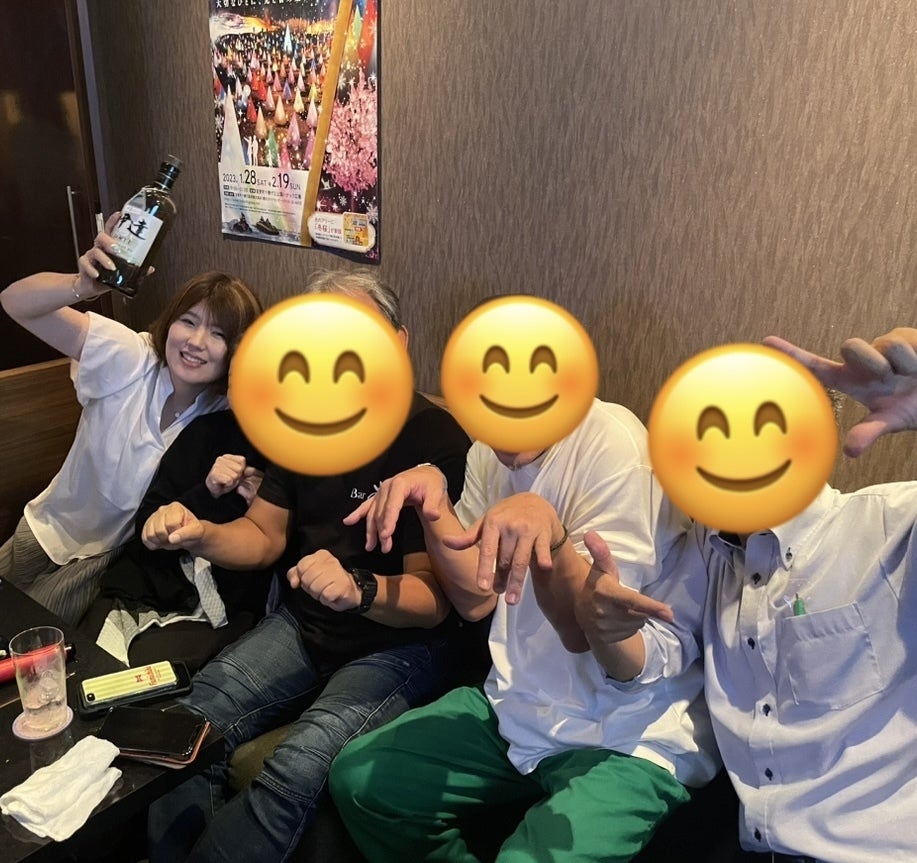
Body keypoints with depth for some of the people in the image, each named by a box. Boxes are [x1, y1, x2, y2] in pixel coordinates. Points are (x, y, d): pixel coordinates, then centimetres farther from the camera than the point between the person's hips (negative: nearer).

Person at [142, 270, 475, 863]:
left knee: (295, 774, -26)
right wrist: (198, 534, -13)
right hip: (302, 625, 6)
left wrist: (357, 589, -38)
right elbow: (265, 536, 8)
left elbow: (433, 598, -18)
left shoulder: (438, 441, -19)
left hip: (398, 643, -5)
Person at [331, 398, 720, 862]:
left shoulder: (613, 444, -20)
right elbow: (476, 600, 3)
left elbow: (585, 630, -19)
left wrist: (546, 526, -37)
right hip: (516, 709, 7)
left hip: (624, 740, -6)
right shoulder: (491, 449, 2)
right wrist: (431, 502, -11)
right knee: (358, 778, 1)